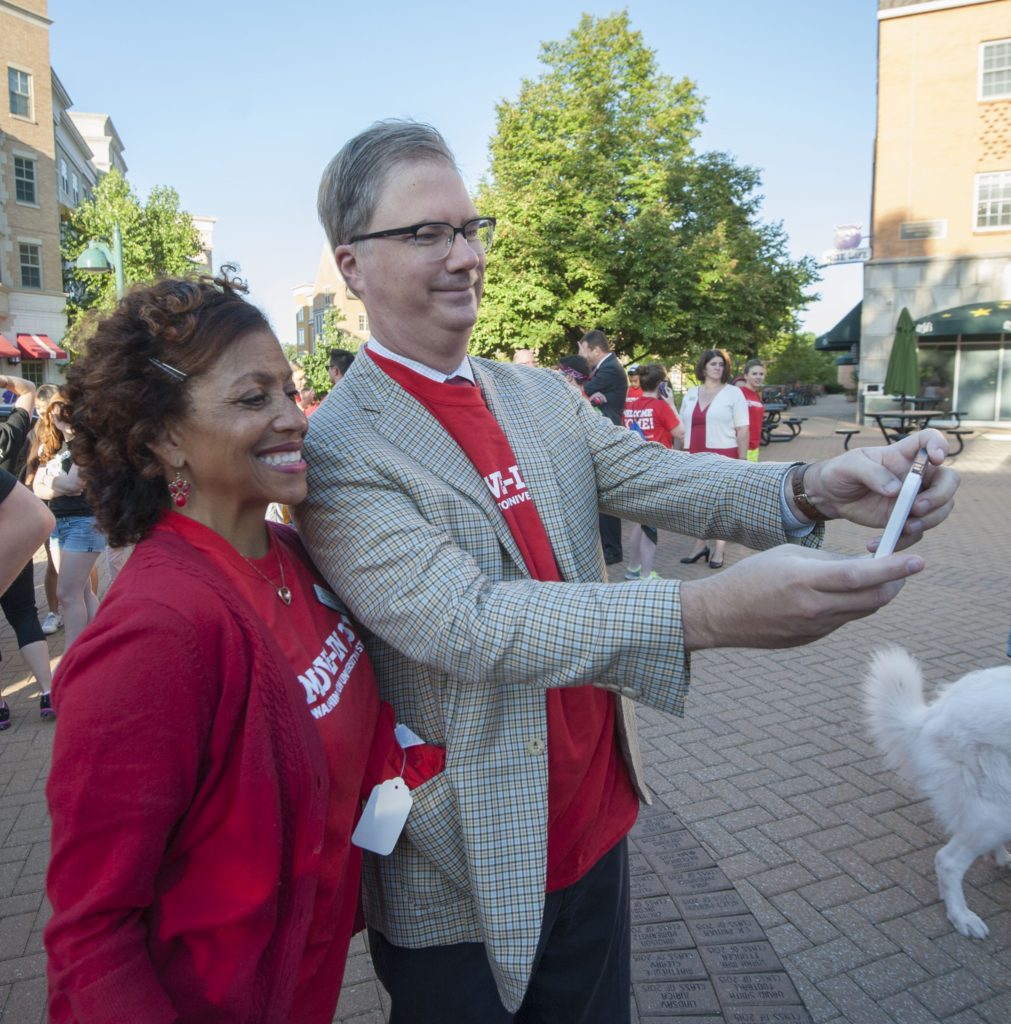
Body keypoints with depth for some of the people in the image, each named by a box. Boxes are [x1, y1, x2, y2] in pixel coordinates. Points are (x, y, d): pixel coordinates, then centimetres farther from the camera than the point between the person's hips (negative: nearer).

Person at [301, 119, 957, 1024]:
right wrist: (708, 612, -40)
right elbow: (466, 622, -30)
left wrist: (813, 489, -29)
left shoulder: (542, 396, 2)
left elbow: (655, 477, -9)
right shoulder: (336, 453, -19)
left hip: (595, 826, 6)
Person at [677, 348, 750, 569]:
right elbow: (682, 427, 17)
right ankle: (700, 545, 22)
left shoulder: (733, 393, 0)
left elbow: (742, 430, -3)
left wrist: (742, 460, -8)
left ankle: (718, 550, 10)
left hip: (723, 456, -4)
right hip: (694, 457, 4)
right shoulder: (690, 394, 12)